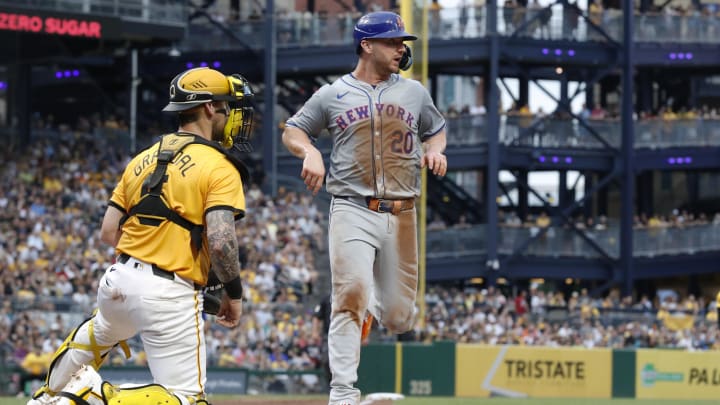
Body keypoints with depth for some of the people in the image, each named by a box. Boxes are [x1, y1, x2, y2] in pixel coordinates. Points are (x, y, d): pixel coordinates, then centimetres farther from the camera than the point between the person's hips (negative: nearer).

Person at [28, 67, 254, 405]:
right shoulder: (219, 168, -8)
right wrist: (234, 293, -6)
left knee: (99, 333, 40)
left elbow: (108, 231, 12)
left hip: (119, 279, 8)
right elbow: (220, 241, -20)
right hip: (171, 297, -8)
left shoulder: (143, 159, 13)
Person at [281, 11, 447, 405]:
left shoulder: (414, 92, 12)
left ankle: (373, 307, 40)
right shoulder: (332, 95, 5)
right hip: (352, 209, -3)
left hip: (400, 214, 3)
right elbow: (292, 131, 13)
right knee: (352, 290, -22)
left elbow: (436, 129, 26)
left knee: (399, 317, 2)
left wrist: (434, 149, 2)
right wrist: (310, 151, -9)